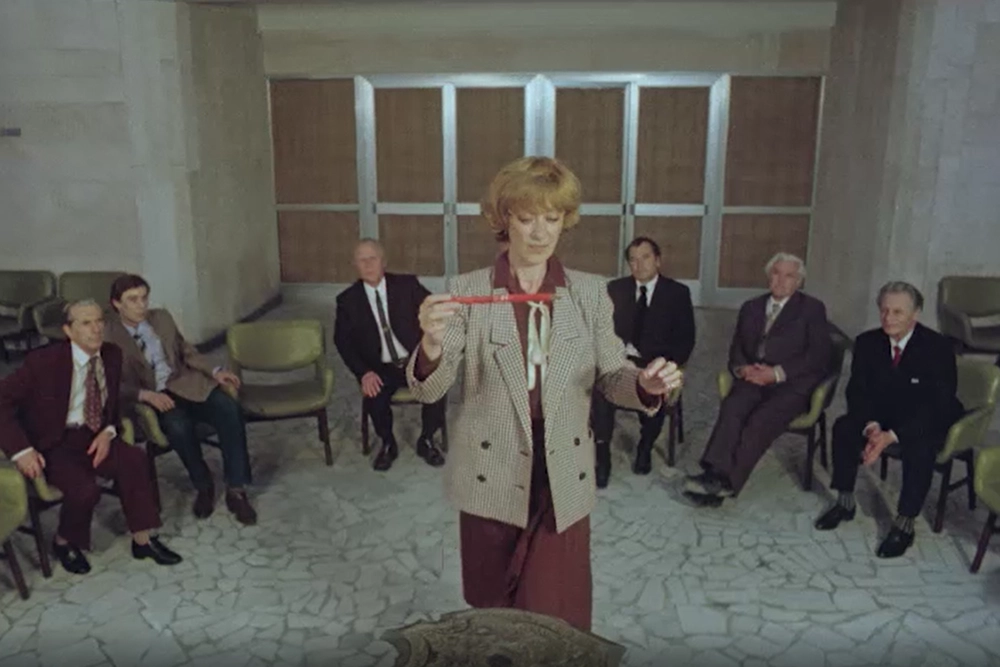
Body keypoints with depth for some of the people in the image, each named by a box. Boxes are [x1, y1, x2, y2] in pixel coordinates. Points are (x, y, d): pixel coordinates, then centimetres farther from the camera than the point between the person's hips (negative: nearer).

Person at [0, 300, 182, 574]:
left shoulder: (112, 355, -1)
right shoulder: (44, 360, -17)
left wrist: (109, 431, -8)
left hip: (92, 436, 5)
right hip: (54, 443, -4)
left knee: (133, 458, -24)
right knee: (84, 488, -29)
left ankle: (142, 539, -11)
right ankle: (64, 542, 5)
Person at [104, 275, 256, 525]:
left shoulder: (162, 317, 9)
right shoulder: (107, 336, -5)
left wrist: (215, 371, 1)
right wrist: (146, 394, -27)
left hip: (185, 384, 4)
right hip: (149, 397, -4)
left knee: (230, 410, -25)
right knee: (178, 426, -38)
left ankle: (235, 490, -19)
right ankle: (203, 486, -10)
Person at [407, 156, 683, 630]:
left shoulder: (590, 293, -1)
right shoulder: (468, 291, -7)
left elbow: (610, 377, 1)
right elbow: (428, 391, -13)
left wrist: (646, 385, -22)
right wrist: (431, 343, -36)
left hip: (562, 481, 1)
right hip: (492, 479, 0)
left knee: (558, 622, 7)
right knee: (492, 612, 19)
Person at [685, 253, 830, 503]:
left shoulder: (812, 309, 8)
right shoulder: (751, 307, 21)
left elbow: (818, 356, -3)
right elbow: (736, 349, 18)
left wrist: (777, 373, -15)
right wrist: (742, 368, -7)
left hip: (792, 384, -3)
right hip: (754, 379, 4)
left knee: (761, 419, -32)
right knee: (731, 406, -30)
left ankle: (726, 482, -35)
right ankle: (716, 473, -40)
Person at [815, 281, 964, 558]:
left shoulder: (938, 348, -22)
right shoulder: (868, 342, -8)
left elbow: (937, 406, -26)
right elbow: (857, 391, -7)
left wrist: (892, 435, -37)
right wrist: (871, 427, -28)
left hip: (930, 421, -4)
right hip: (886, 413, 5)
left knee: (919, 447, -36)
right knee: (844, 427, -20)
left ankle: (905, 524, -24)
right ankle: (845, 502, -4)